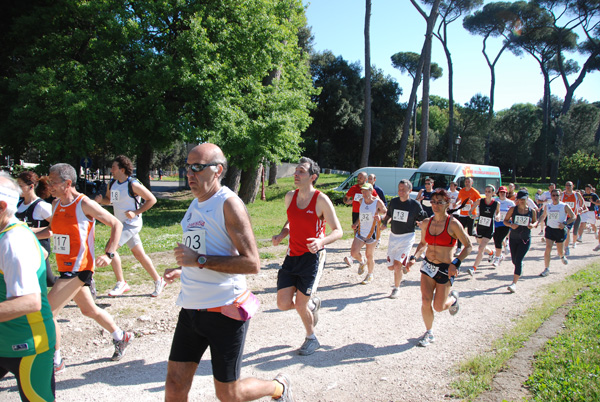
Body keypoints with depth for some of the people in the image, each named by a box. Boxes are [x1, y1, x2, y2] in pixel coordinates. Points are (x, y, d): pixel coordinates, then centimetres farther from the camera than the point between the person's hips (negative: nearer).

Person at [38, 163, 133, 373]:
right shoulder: (56, 204, 8)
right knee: (89, 310, 19)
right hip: (66, 268, 8)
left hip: (78, 269, -8)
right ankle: (121, 337, 38)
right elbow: (53, 229, 26)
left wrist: (108, 254, -17)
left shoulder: (84, 204, -15)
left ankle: (55, 361, 9)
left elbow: (116, 224, -10)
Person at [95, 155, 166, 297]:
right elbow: (109, 200, 23)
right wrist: (100, 200, -1)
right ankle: (158, 281, 23)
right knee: (139, 254, 11)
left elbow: (152, 199, -13)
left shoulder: (133, 184, -15)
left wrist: (135, 213, -17)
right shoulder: (112, 184, 7)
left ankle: (121, 283, -3)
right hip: (122, 223, 8)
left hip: (132, 223, -8)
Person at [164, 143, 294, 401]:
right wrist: (182, 270, 11)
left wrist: (199, 260, -24)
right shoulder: (196, 204, 12)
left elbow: (252, 263, -21)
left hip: (224, 310, -7)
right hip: (191, 309, 7)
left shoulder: (228, 204, -14)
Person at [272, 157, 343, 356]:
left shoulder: (321, 200, -12)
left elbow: (338, 231, -10)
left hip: (312, 257, -5)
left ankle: (311, 339, 30)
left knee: (301, 306, 0)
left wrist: (321, 242, -30)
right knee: (283, 304, 0)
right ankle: (312, 304, 33)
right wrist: (281, 235, 1)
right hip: (292, 256, 5)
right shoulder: (290, 196, 4)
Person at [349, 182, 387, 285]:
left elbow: (386, 213, 2)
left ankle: (370, 276, 27)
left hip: (372, 233, -4)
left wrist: (379, 214, -18)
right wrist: (356, 224, 9)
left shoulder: (378, 202, -9)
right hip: (361, 231, 4)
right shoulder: (361, 201, 5)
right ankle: (362, 262, 29)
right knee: (353, 252, -6)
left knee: (369, 255, 5)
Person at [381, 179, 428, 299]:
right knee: (390, 267, 8)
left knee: (397, 264, -16)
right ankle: (407, 260, 39)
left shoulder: (415, 205, -10)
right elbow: (388, 215, 17)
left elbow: (423, 221, -1)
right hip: (393, 236, 5)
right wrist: (384, 223, -2)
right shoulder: (393, 201, 1)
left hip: (407, 237, -5)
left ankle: (396, 289, 7)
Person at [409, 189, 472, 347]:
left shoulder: (453, 224, -14)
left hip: (445, 268, -4)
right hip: (428, 266, 4)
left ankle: (453, 298, 39)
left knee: (438, 307, 4)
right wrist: (414, 257, 3)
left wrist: (455, 264, -19)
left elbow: (468, 246, -9)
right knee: (426, 301, -4)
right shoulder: (426, 223, 1)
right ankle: (429, 333, 18)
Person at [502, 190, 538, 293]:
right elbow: (505, 220, 3)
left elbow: (535, 222, 11)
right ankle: (519, 270, 51)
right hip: (513, 238, 2)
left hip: (525, 239, -2)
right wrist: (511, 225, -18)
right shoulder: (513, 209, -2)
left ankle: (514, 283, -12)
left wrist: (533, 225, -13)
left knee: (518, 260, -13)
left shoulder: (532, 211, -1)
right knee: (514, 261, 14)